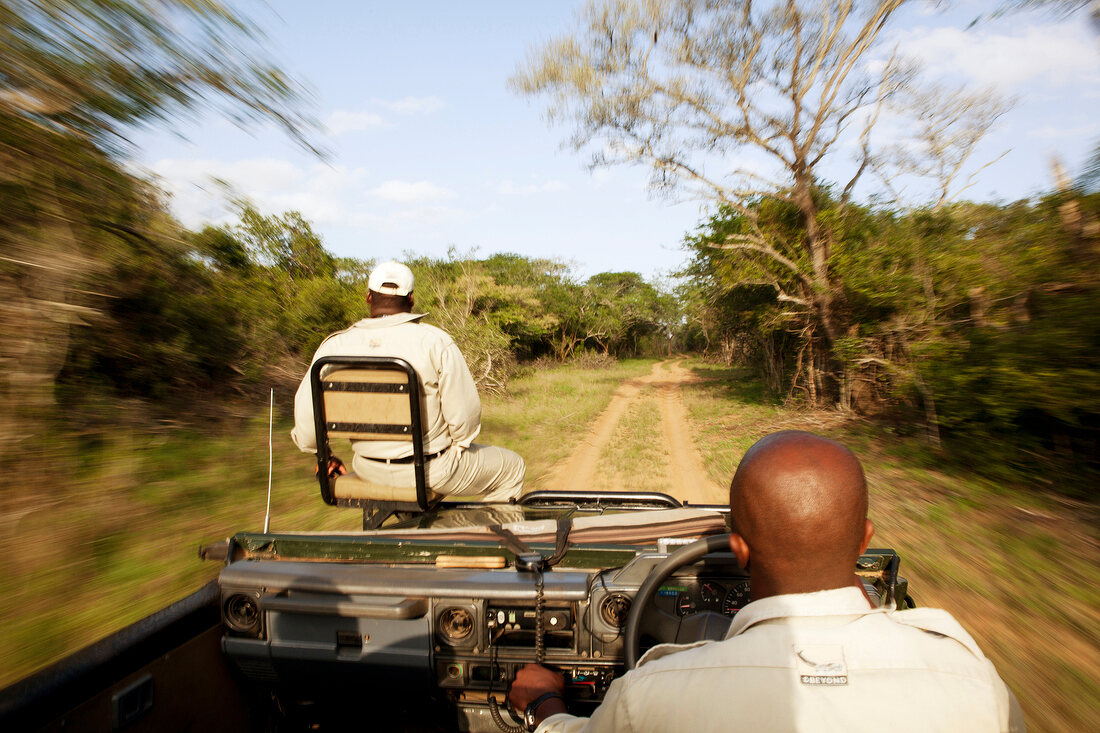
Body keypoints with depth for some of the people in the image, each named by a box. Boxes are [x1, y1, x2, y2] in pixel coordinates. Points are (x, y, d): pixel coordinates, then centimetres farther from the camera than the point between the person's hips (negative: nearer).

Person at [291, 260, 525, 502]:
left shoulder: (334, 345, -7)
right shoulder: (435, 342, -17)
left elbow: (307, 414, -5)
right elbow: (465, 411, -18)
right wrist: (458, 446, 2)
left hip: (371, 472, 5)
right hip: (432, 469, -4)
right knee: (512, 467, 19)